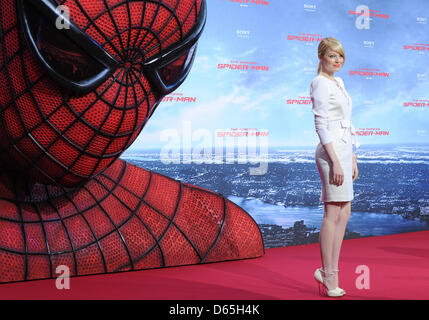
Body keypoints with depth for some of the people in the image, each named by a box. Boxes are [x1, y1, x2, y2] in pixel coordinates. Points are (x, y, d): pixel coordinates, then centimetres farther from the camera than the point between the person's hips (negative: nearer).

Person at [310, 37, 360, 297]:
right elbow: (321, 125, -16)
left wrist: (352, 158, 19)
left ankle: (329, 271, 16)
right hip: (331, 151, -9)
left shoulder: (338, 82, 19)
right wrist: (335, 161, -21)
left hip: (343, 149, 9)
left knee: (344, 214, 9)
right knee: (334, 214, -6)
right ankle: (329, 276, 2)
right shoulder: (321, 83, -8)